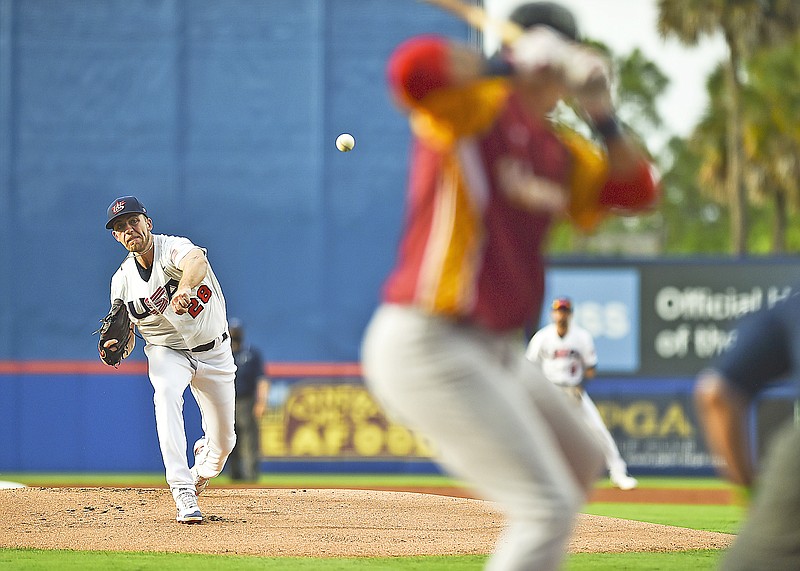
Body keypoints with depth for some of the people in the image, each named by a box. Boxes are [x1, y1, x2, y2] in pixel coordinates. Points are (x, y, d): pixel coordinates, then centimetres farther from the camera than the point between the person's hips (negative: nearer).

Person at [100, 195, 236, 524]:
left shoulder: (172, 248, -24)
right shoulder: (123, 281, -9)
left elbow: (197, 261, -50)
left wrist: (185, 288, -72)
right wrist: (116, 347, -25)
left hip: (214, 352, -1)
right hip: (167, 352, 1)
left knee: (224, 440, 6)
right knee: (166, 395, -34)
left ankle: (202, 468, 47)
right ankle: (184, 495, -38)